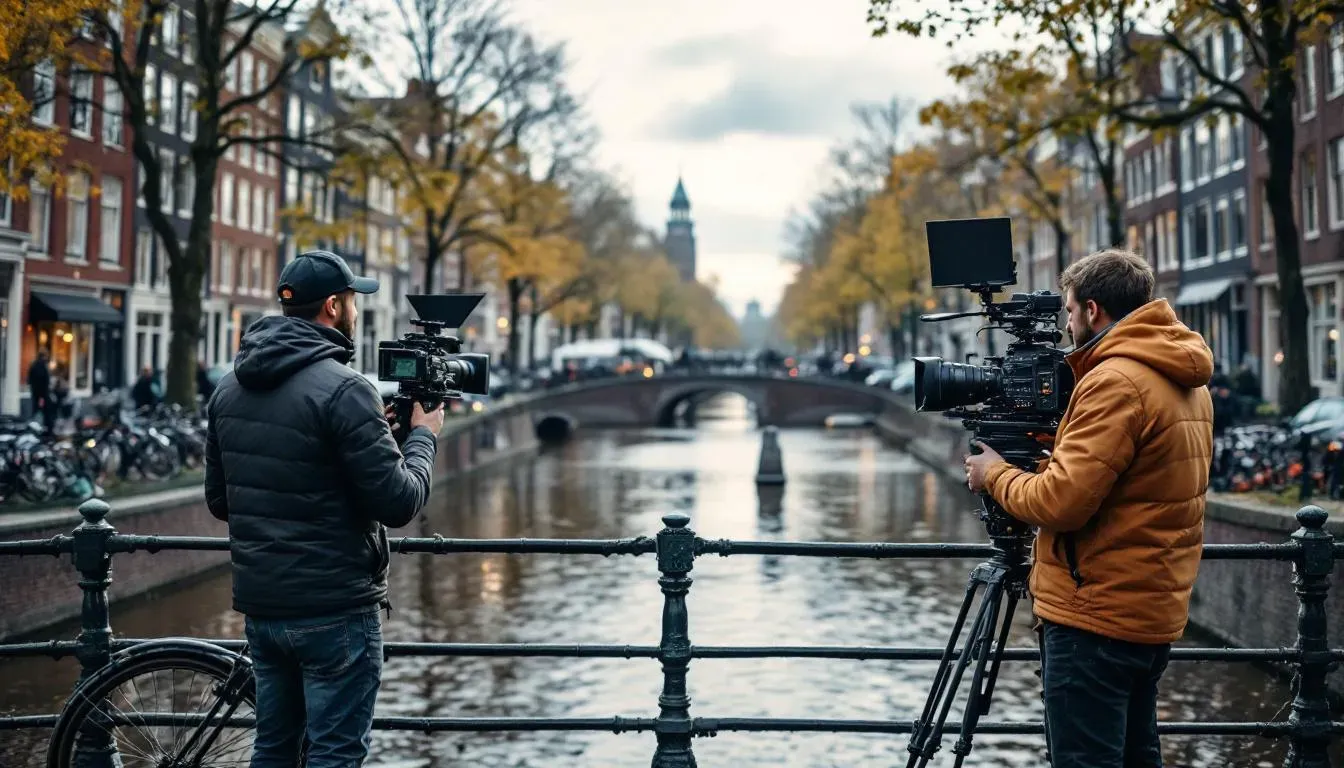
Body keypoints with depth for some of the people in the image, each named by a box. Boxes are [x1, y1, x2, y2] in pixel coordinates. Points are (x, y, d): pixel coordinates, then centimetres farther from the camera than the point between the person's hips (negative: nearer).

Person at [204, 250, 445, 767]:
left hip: (259, 604, 7)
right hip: (334, 610, -7)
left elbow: (219, 500, 14)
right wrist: (422, 435, 0)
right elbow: (398, 502, -18)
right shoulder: (342, 388, -17)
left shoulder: (230, 387, 6)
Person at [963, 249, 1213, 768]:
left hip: (1096, 617, -10)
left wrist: (996, 476, -5)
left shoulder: (1115, 382, -18)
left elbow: (1061, 502, -22)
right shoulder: (1187, 383, 12)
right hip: (1157, 613, 10)